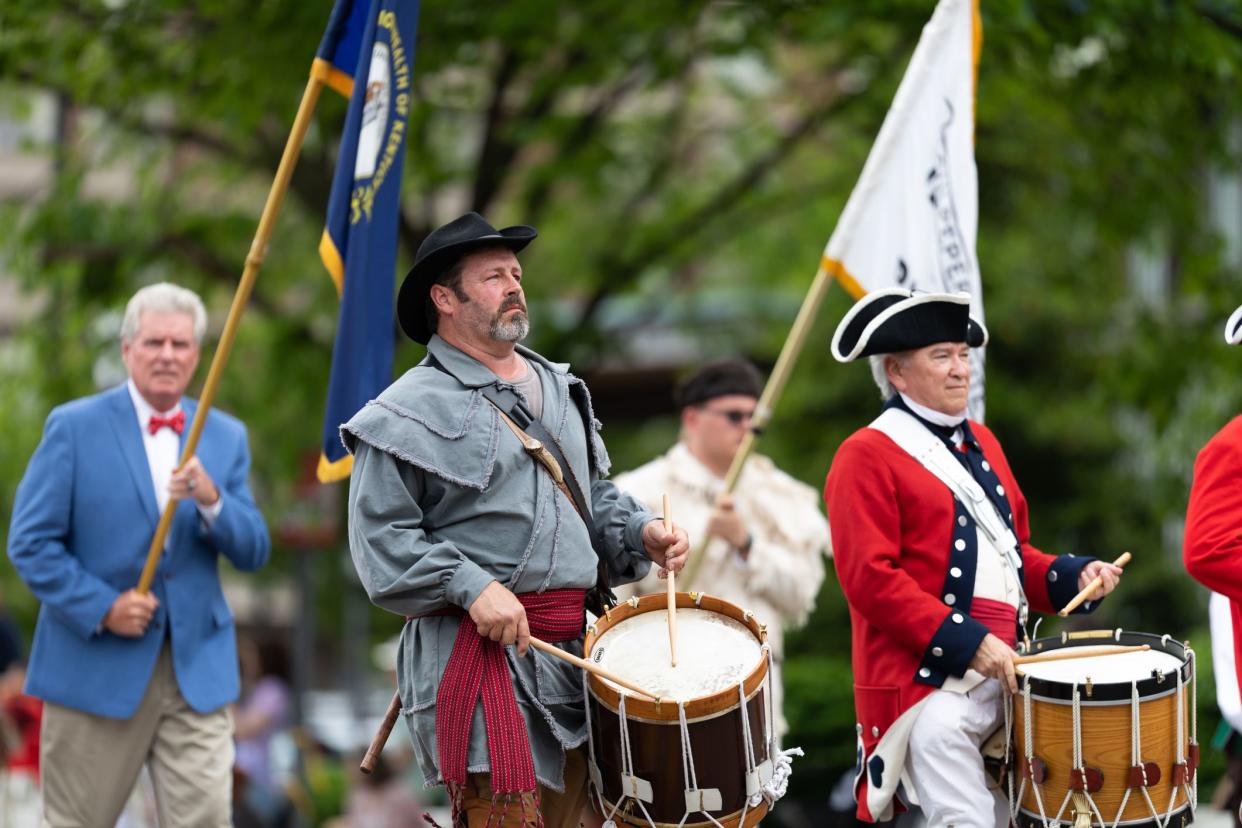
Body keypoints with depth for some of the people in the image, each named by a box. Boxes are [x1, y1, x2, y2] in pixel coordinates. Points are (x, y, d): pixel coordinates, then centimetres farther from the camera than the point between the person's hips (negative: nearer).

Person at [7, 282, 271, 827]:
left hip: (197, 672, 3)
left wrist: (211, 501, -15)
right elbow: (30, 543, -5)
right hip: (97, 667, -3)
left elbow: (253, 553, 5)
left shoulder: (226, 438, 10)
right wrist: (102, 608, -16)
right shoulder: (74, 427, -2)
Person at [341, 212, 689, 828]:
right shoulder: (411, 411, -4)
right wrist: (471, 586, -20)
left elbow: (594, 494, 28)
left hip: (575, 649, 7)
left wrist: (640, 534, 8)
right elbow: (381, 538, -9)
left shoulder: (559, 389, 20)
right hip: (480, 649, -7)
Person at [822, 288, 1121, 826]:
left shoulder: (979, 442, 20)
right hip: (934, 679, -8)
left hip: (1010, 665, 8)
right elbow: (870, 579, -14)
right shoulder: (867, 457, -5)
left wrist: (1075, 578, 6)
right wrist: (969, 645, -19)